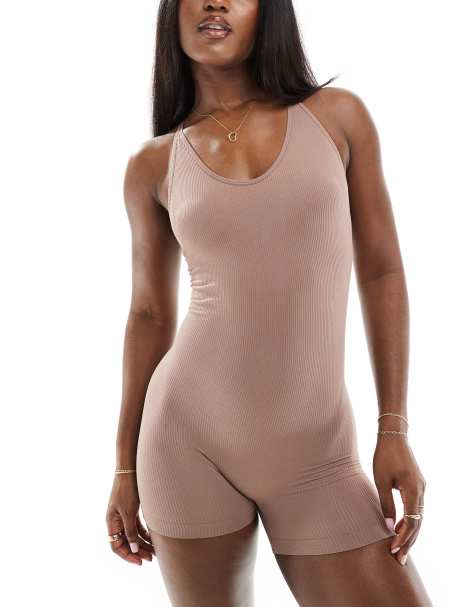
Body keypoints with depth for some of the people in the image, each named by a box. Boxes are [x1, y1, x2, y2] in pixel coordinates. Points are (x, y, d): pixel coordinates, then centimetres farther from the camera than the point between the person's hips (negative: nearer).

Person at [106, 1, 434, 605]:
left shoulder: (337, 115, 2)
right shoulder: (154, 165, 3)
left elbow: (382, 274, 3)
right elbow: (150, 315, 9)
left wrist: (393, 430, -3)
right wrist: (126, 466, 10)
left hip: (317, 454, 0)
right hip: (188, 438, 1)